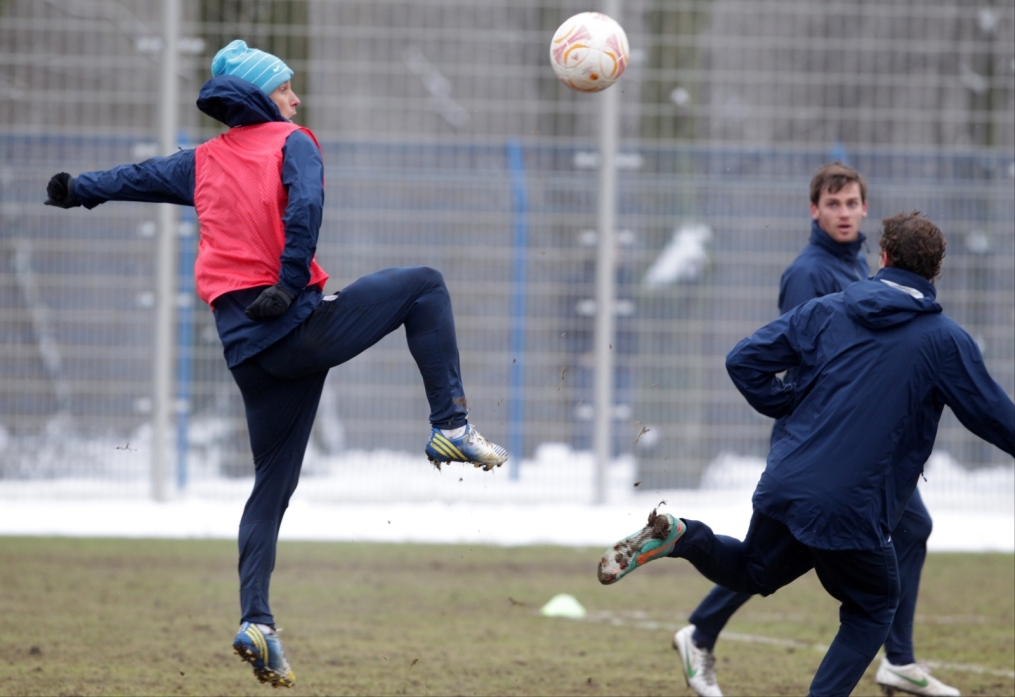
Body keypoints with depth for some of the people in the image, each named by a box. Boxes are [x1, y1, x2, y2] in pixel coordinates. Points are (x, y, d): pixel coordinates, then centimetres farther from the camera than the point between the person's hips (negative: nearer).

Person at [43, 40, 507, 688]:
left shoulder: (203, 163, 19)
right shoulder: (291, 144, 3)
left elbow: (134, 177, 33)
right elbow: (305, 208, -17)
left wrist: (77, 190, 49)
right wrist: (289, 286, -18)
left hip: (246, 348, 6)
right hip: (299, 324, -6)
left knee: (273, 483, 13)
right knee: (423, 285, 8)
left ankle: (256, 617, 0)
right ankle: (452, 426, -4)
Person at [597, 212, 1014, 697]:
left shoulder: (825, 311, 7)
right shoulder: (947, 341, -3)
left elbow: (745, 361, 4)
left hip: (785, 487, 4)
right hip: (854, 511, -4)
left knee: (753, 572, 26)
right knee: (872, 610, 17)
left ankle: (678, 536, -1)